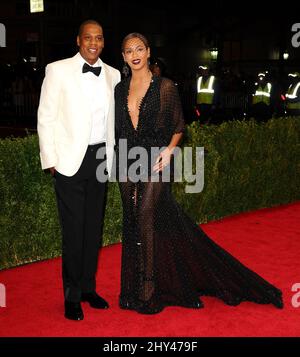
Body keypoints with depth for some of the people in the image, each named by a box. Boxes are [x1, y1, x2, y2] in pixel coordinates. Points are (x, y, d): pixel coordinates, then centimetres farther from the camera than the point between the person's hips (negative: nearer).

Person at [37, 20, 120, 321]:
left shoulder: (113, 75, 9)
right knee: (73, 231, 0)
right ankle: (72, 296, 16)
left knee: (94, 228, 12)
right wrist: (50, 160, -8)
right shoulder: (58, 70, -3)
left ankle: (88, 288, 27)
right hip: (70, 160, -4)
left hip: (101, 158, 4)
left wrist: (113, 156, 11)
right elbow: (45, 117, -3)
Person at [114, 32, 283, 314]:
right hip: (127, 163, 5)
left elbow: (178, 125, 3)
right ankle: (136, 285, 23)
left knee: (145, 217, -16)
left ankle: (149, 287, -2)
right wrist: (117, 160, 8)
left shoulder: (165, 87, -2)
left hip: (154, 162, -5)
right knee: (132, 223, 9)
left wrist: (170, 149, -13)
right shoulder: (120, 89, 10)